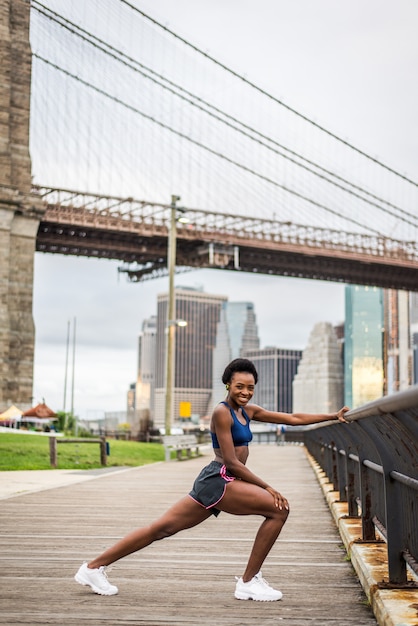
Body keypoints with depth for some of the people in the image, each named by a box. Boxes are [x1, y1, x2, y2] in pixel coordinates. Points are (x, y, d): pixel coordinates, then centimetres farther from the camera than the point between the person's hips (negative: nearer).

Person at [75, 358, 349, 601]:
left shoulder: (248, 411, 15)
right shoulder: (222, 412, -11)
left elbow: (292, 418, 17)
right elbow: (231, 462, -14)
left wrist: (333, 416, 14)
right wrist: (267, 488, -13)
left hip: (214, 484, 9)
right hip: (218, 481, -9)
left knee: (163, 528, 9)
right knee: (279, 509, -10)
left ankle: (94, 567, 13)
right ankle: (249, 582, -2)